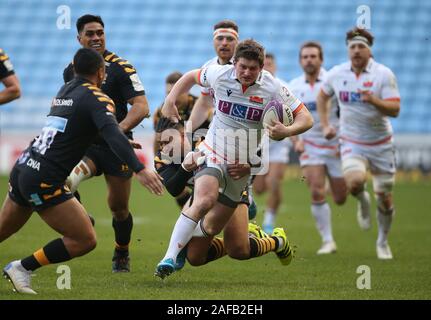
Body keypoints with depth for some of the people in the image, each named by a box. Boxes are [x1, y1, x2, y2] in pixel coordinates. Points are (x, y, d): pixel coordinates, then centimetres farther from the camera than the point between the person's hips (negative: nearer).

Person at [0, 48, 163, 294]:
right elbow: (112, 133, -25)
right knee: (85, 241, -5)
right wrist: (139, 169, -35)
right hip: (44, 180, -8)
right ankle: (23, 268, 0)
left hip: (22, 170, 8)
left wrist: (122, 142, 42)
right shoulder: (96, 98, -7)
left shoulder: (65, 90, 17)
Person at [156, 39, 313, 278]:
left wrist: (286, 131, -28)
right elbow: (191, 77, 13)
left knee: (212, 228, 3)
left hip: (242, 164, 2)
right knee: (205, 200, -31)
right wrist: (170, 101, 2)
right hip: (214, 152, -2)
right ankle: (169, 259, -31)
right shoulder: (220, 74, -8)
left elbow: (306, 119, -8)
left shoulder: (273, 88, -10)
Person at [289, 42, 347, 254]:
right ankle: (327, 241, -5)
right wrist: (296, 141, -7)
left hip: (335, 146, -1)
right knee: (317, 193, -16)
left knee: (340, 199, 5)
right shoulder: (293, 87, 1)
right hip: (309, 146, 1)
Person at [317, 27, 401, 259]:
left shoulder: (383, 74, -11)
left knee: (385, 198, 3)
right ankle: (363, 201, 9)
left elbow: (394, 110, -17)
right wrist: (325, 125, 10)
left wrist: (373, 100, -33)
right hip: (352, 143, 1)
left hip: (381, 144, -1)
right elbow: (322, 96, 19)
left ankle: (383, 241, 28)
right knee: (354, 182, -28)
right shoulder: (336, 74, -1)